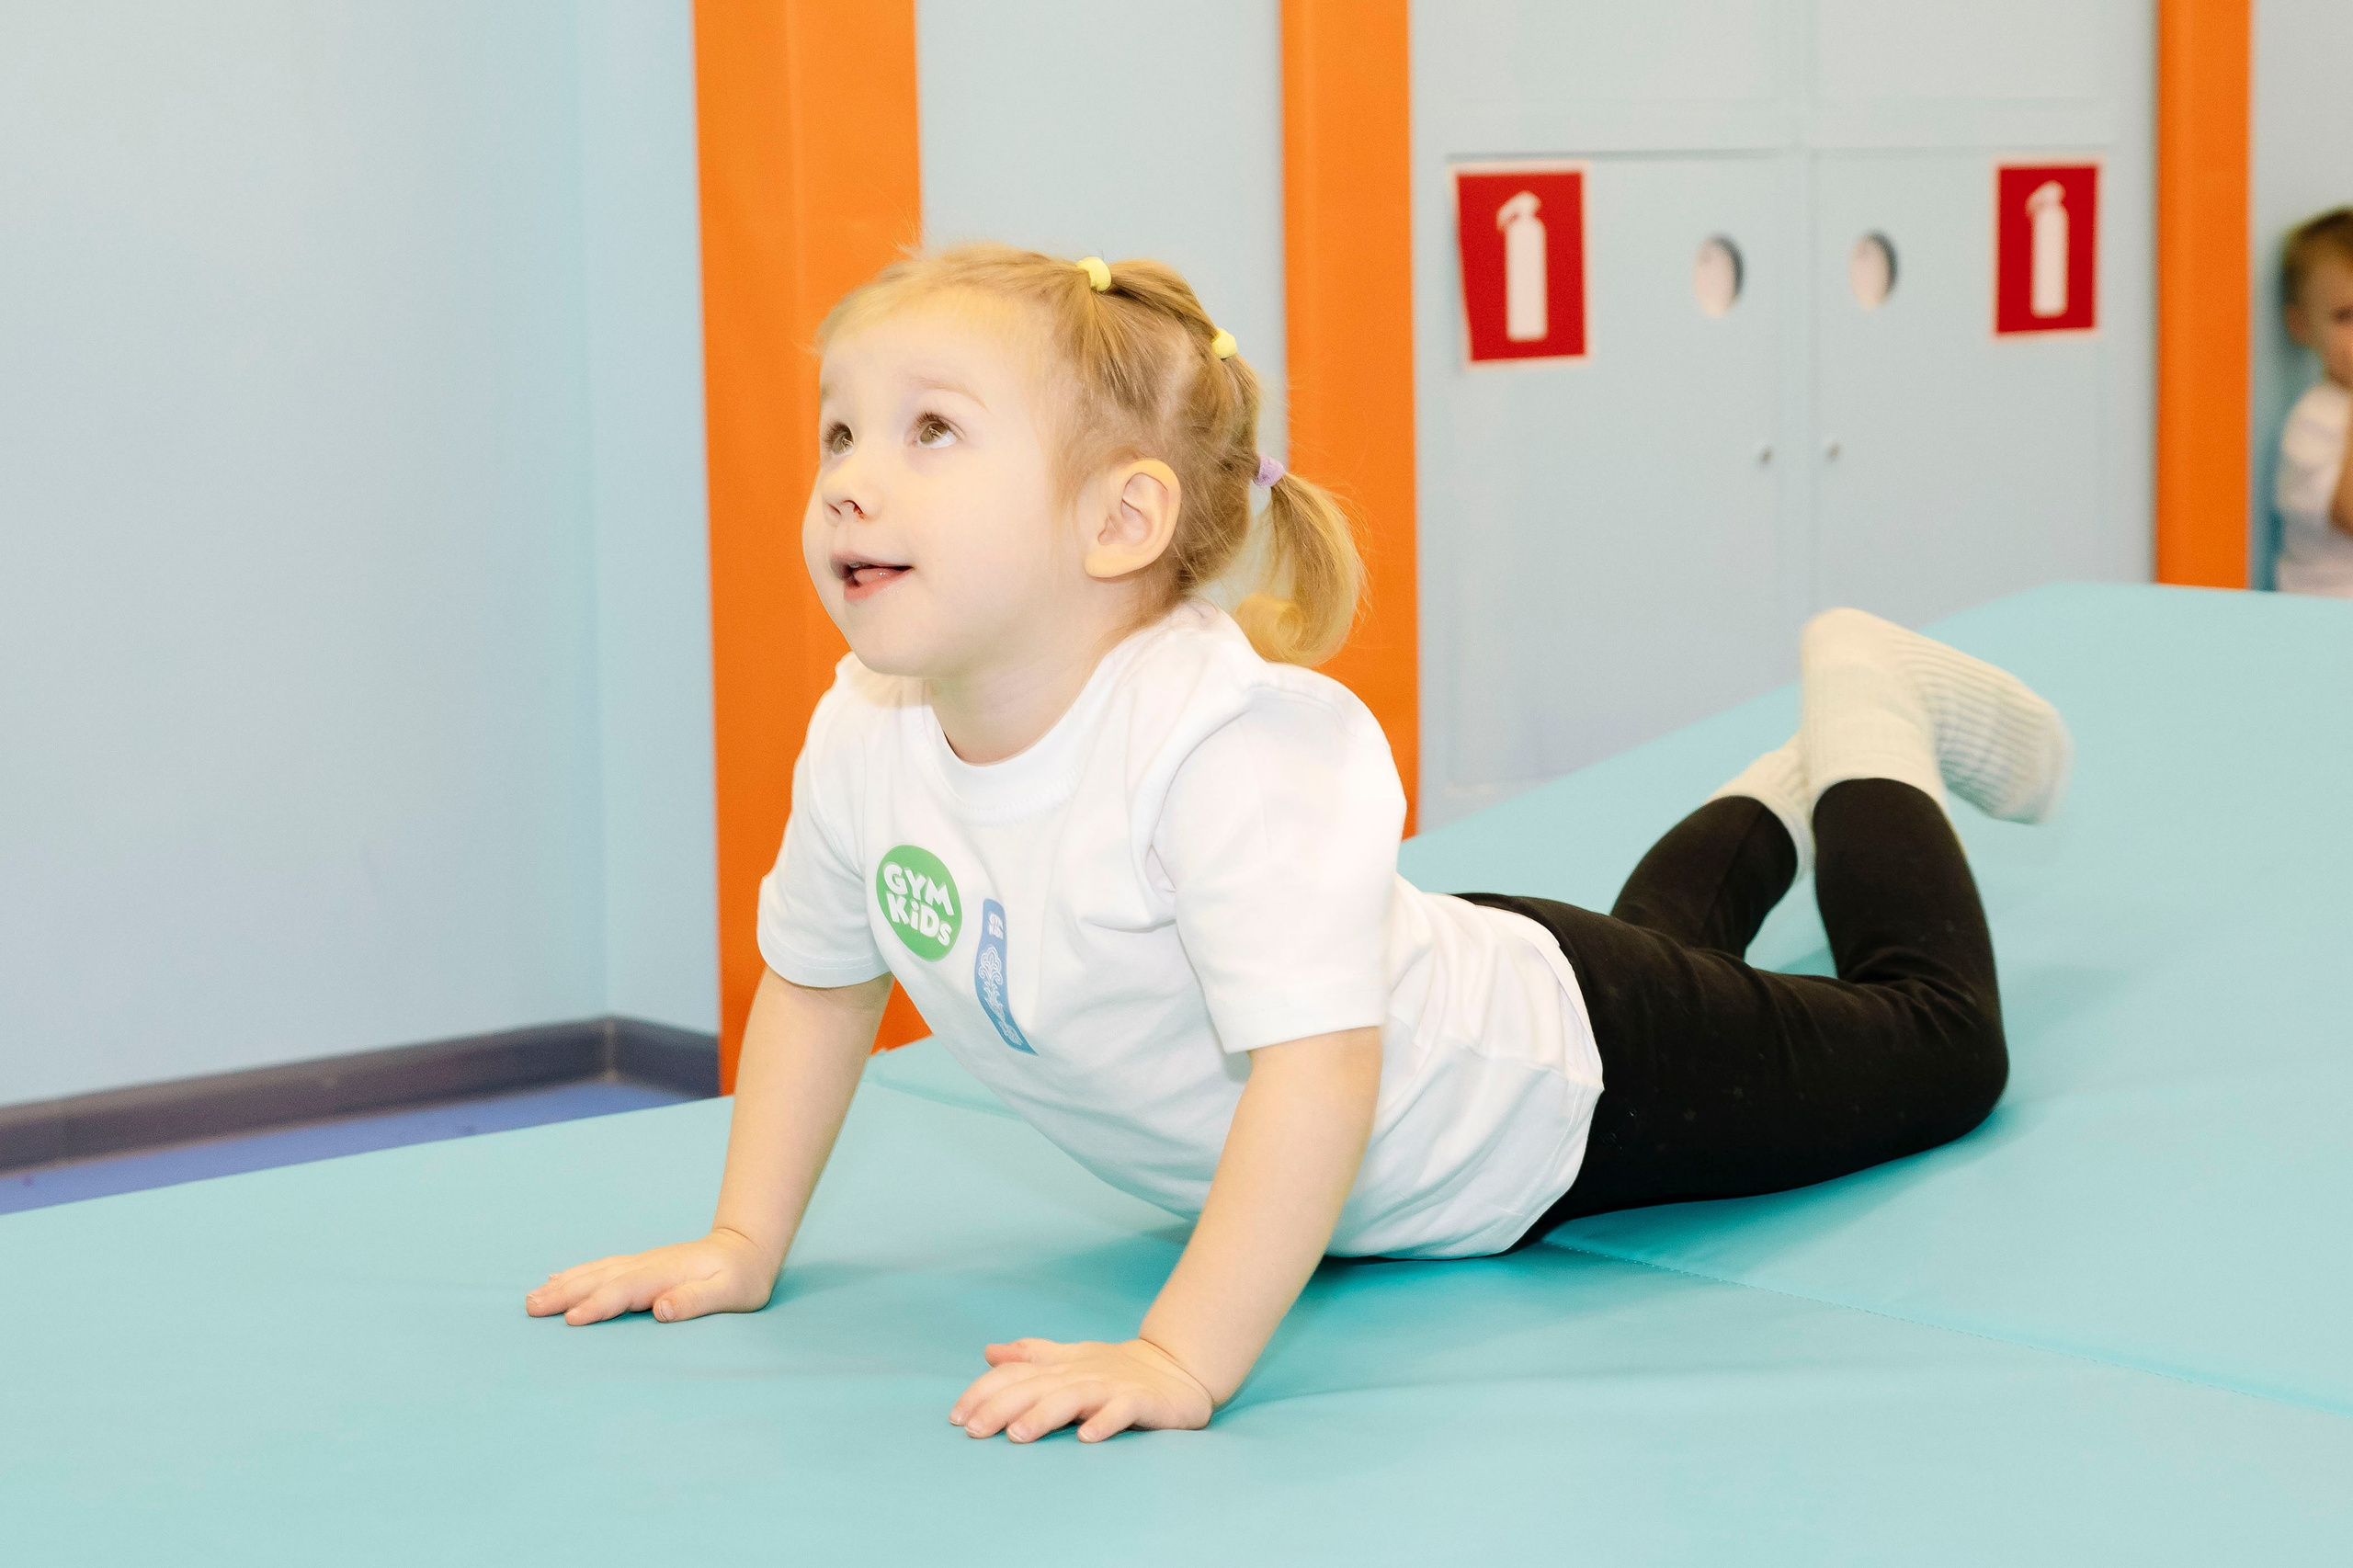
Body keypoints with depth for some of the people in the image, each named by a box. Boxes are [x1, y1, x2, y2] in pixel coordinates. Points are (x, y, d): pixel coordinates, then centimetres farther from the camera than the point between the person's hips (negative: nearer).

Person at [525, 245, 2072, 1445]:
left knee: (1938, 1045, 16)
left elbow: (1318, 1068, -49)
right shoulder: (866, 740, -20)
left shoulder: (1227, 739, -44)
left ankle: (1870, 728, 34)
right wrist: (744, 1244, -4)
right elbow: (818, 978, -1)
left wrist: (1184, 1359, -51)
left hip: (1547, 1105, -7)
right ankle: (1771, 802, 61)